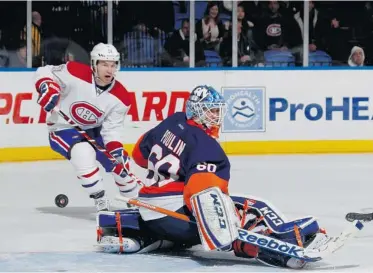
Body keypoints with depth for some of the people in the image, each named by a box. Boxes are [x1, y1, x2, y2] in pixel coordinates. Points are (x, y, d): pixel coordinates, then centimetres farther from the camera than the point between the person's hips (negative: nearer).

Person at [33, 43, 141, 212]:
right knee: (83, 153, -32)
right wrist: (47, 88, -37)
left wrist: (116, 150, -29)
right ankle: (100, 202, -19)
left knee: (119, 161, 2)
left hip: (93, 130, 5)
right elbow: (44, 71, -16)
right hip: (63, 128, -5)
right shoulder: (75, 73, -25)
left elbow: (112, 129, -12)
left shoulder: (120, 97, -14)